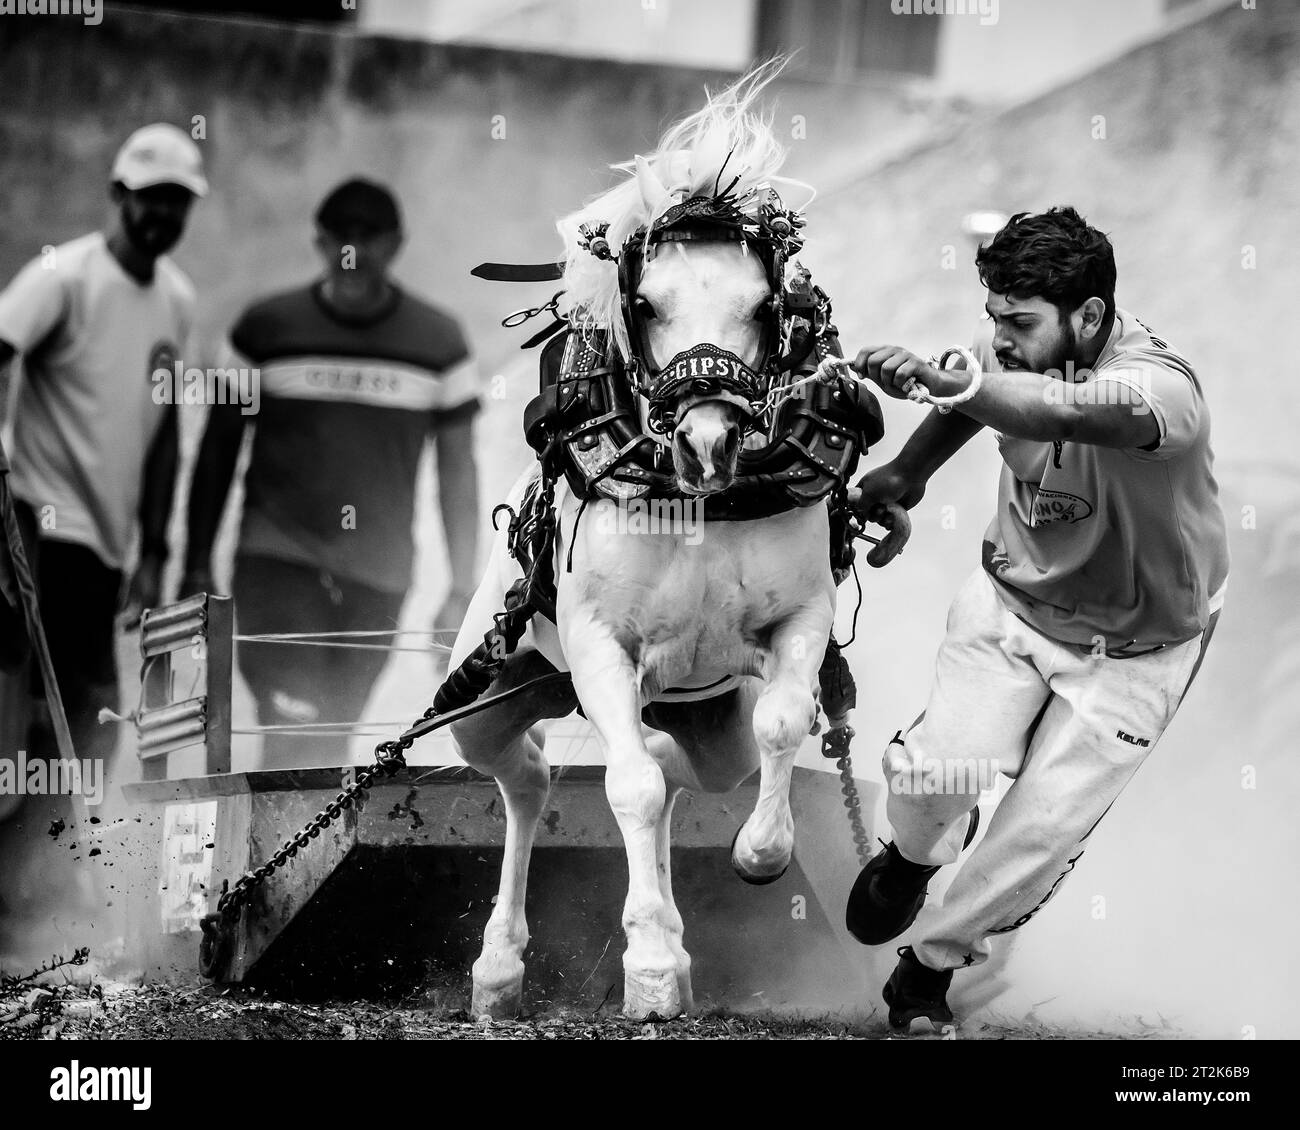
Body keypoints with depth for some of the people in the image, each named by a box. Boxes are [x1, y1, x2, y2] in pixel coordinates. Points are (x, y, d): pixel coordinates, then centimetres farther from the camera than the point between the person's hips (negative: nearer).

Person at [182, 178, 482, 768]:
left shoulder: (438, 343, 2)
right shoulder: (265, 329, 0)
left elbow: (457, 471, 7)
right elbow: (218, 451, 8)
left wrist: (461, 590, 2)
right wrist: (197, 568, 5)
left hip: (378, 579, 2)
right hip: (277, 562, -2)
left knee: (329, 745, 10)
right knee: (292, 727, -19)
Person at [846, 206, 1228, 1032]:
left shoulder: (1162, 387, -35)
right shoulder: (1015, 349, -15)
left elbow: (1064, 412, -59)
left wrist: (938, 378, -70)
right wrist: (910, 469, 2)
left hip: (1131, 650, -4)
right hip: (1012, 599, 4)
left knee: (1040, 836, -6)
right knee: (928, 776, -16)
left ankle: (935, 962, 23)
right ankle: (920, 853, 21)